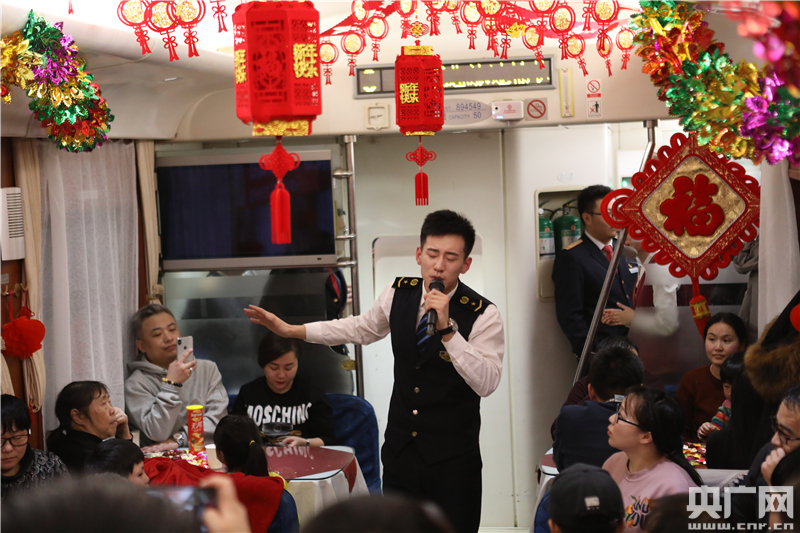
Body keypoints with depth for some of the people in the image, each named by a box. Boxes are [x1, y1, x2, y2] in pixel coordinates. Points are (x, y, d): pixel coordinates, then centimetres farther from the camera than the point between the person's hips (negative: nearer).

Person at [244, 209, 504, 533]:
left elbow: (486, 383, -23)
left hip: (454, 461, -4)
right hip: (400, 454, 5)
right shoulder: (398, 294, 2)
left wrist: (447, 329, -31)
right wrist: (290, 330, 20)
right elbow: (362, 328, 21)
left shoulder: (482, 315, -13)